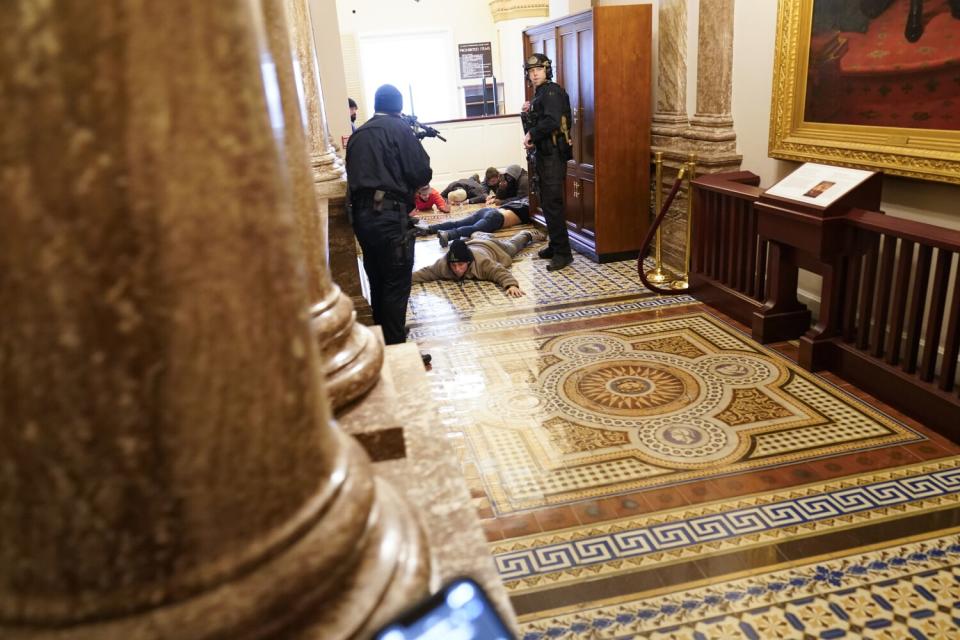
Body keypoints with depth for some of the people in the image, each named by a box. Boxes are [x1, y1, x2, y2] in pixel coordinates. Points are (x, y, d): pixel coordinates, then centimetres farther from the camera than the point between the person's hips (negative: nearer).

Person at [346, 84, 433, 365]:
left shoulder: (357, 134, 15)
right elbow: (422, 173, -9)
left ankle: (383, 342, 27)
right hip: (389, 214, -7)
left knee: (377, 281, 16)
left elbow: (354, 174, 17)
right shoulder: (400, 129, -3)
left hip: (362, 214, 7)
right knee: (397, 284, -2)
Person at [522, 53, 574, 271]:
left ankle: (563, 253, -9)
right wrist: (527, 113, 2)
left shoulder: (552, 91, -11)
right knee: (546, 202, 13)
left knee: (552, 203, -12)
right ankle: (555, 245, 23)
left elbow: (552, 121, -25)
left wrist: (531, 135, -14)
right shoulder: (539, 93, 18)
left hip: (554, 154, -10)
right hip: (544, 153, 10)